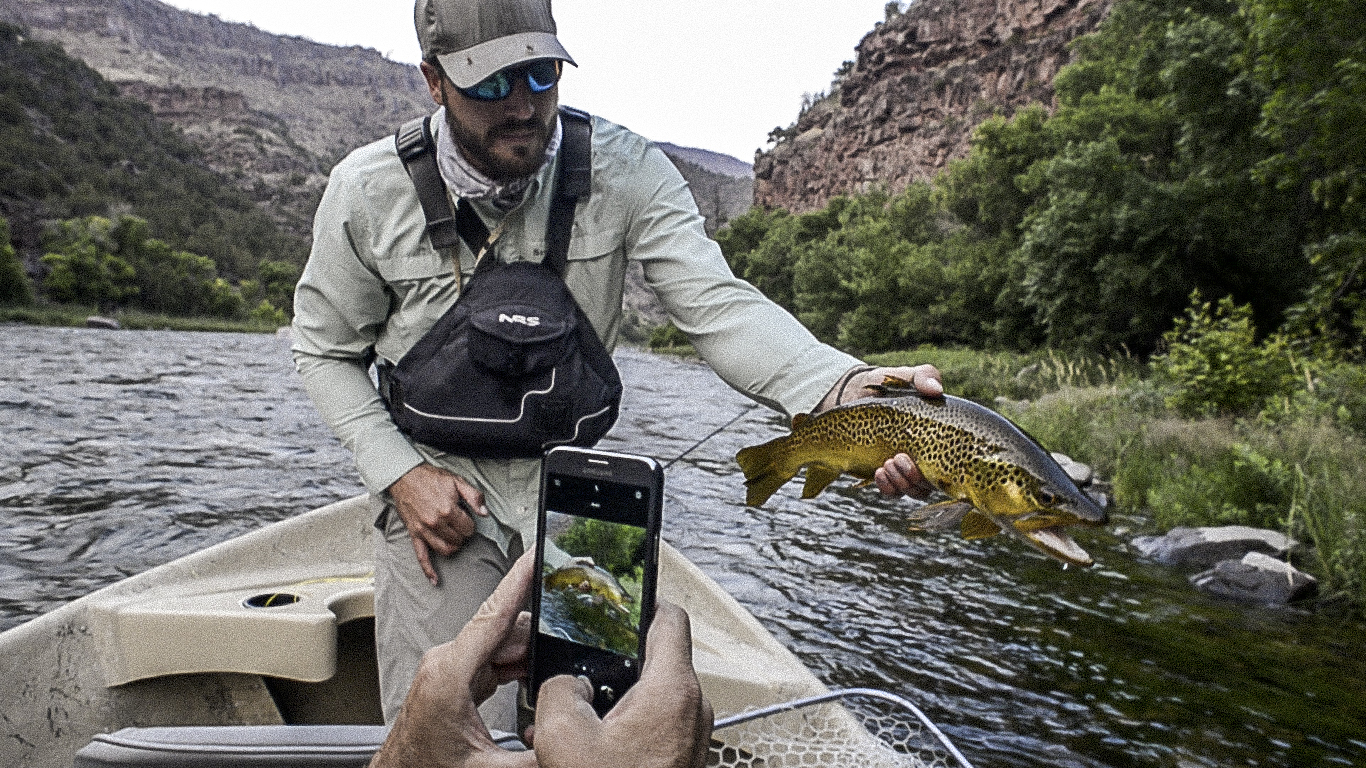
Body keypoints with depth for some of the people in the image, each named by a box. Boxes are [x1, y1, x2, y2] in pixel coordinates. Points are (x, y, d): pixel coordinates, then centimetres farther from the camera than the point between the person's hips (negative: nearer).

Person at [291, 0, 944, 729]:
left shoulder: (626, 169, -13)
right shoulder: (368, 190, -11)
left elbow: (716, 302, -24)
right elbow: (326, 349, 2)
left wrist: (848, 388, -42)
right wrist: (399, 473, -11)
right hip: (436, 490, 0)